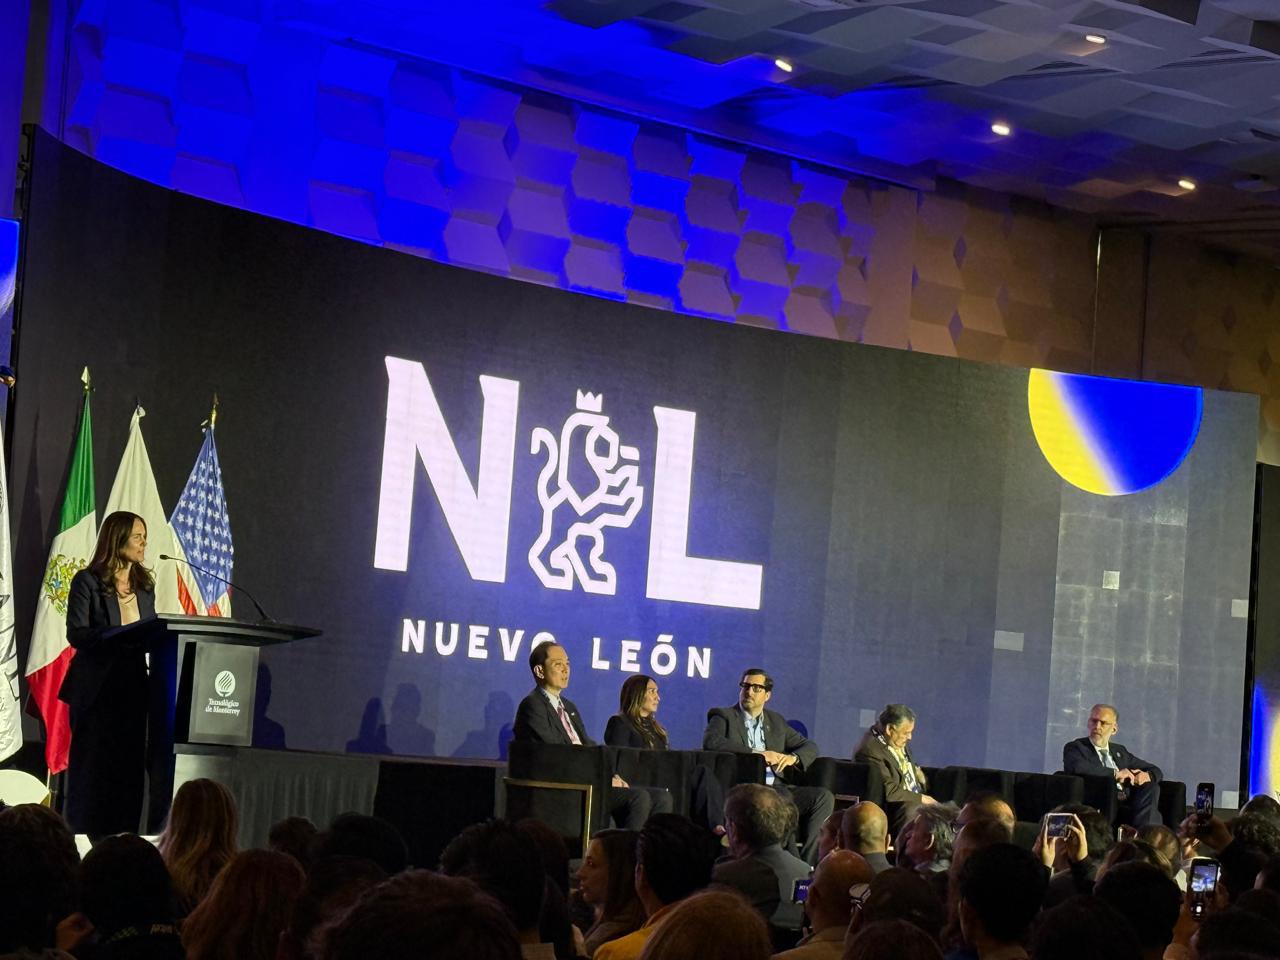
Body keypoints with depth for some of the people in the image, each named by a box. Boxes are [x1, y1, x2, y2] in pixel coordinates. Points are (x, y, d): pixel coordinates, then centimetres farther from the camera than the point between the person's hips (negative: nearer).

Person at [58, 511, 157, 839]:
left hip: (135, 688, 5)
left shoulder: (145, 585, 16)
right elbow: (76, 634, -12)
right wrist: (122, 634, -24)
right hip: (98, 690, -5)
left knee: (131, 766, 2)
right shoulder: (87, 582, -3)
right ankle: (88, 843, 3)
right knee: (95, 771, -3)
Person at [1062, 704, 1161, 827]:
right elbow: (1077, 767, -16)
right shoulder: (1074, 748, 8)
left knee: (1151, 787, -20)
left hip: (1127, 805, 6)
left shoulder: (1119, 751, 26)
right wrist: (1115, 773, -10)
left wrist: (1147, 775, 4)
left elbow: (1155, 770, 30)